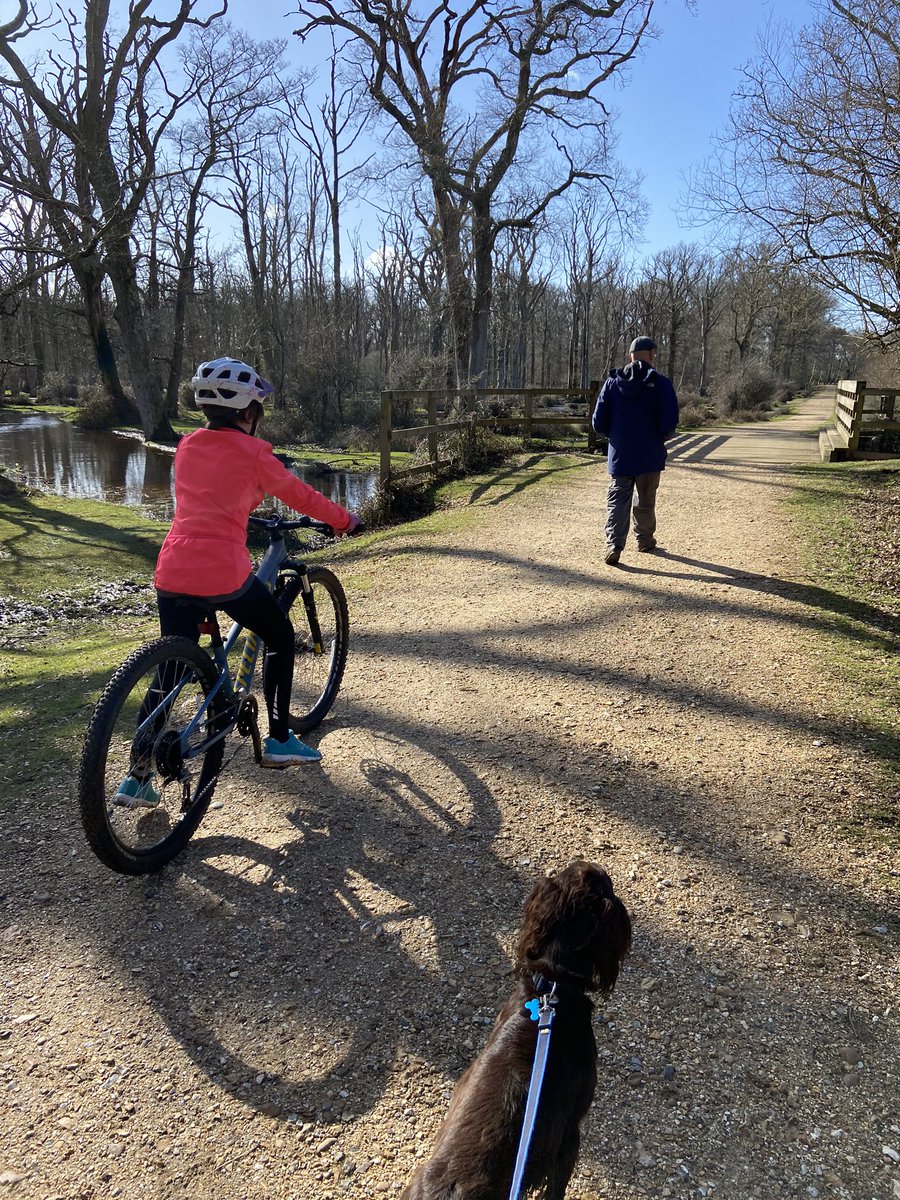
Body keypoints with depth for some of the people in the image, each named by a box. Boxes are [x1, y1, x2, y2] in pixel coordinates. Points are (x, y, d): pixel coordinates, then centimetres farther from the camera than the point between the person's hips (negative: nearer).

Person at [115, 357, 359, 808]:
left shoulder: (188, 445, 13)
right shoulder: (251, 450, -5)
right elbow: (300, 495, 5)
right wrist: (344, 520, 20)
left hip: (173, 573, 6)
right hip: (224, 573, -6)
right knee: (280, 637, 19)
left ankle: (138, 776, 14)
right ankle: (279, 741, 23)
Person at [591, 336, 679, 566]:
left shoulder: (613, 382, 1)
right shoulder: (660, 383, -8)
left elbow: (598, 422, -1)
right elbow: (669, 421, -14)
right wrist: (659, 437, 6)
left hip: (619, 456, 1)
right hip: (650, 456, -1)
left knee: (617, 501, 5)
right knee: (646, 502, 15)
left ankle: (614, 546, -9)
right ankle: (645, 540, 29)